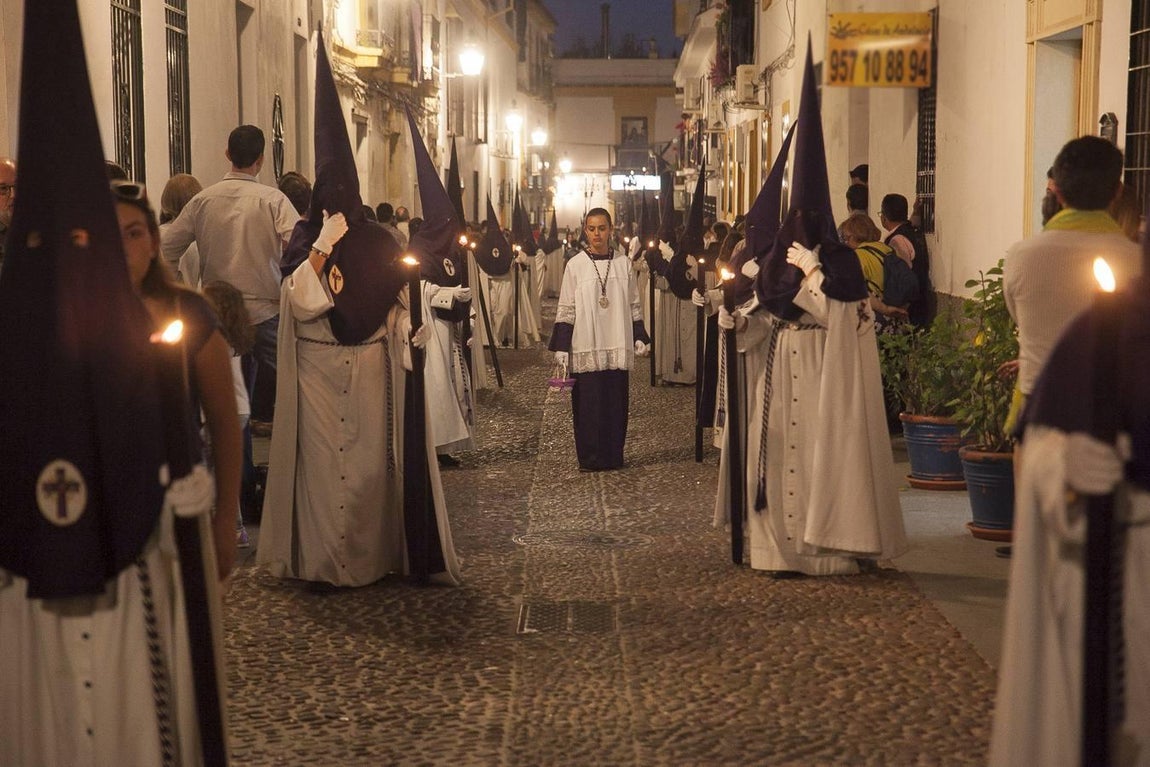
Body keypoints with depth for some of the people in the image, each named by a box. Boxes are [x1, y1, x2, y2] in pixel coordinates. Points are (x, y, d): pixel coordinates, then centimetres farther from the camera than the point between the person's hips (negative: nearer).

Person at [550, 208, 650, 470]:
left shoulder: (623, 263, 6)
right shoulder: (575, 265, 0)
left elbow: (634, 304, 13)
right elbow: (566, 309, 1)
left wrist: (640, 337, 7)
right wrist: (561, 346, -4)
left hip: (618, 346, 2)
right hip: (586, 347, -2)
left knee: (616, 401, 4)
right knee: (588, 402, -2)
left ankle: (613, 456, 13)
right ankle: (590, 458, 7)